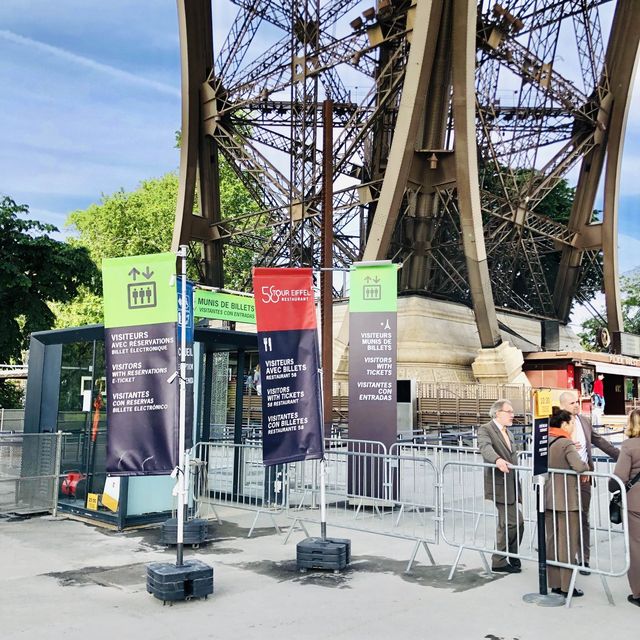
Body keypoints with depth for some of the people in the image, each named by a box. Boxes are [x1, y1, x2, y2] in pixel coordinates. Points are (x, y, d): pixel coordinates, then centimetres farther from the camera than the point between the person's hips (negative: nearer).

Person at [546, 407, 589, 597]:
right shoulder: (567, 444, -16)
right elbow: (579, 466, -29)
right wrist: (587, 466, -6)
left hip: (548, 498, 7)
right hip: (566, 500, -7)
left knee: (552, 541, 14)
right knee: (567, 543, 3)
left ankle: (554, 583, 23)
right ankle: (566, 586, 10)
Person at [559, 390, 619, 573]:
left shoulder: (585, 421, 8)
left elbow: (599, 440, 18)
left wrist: (620, 455, 17)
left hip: (583, 475, 4)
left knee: (583, 517, 8)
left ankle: (584, 559, 16)